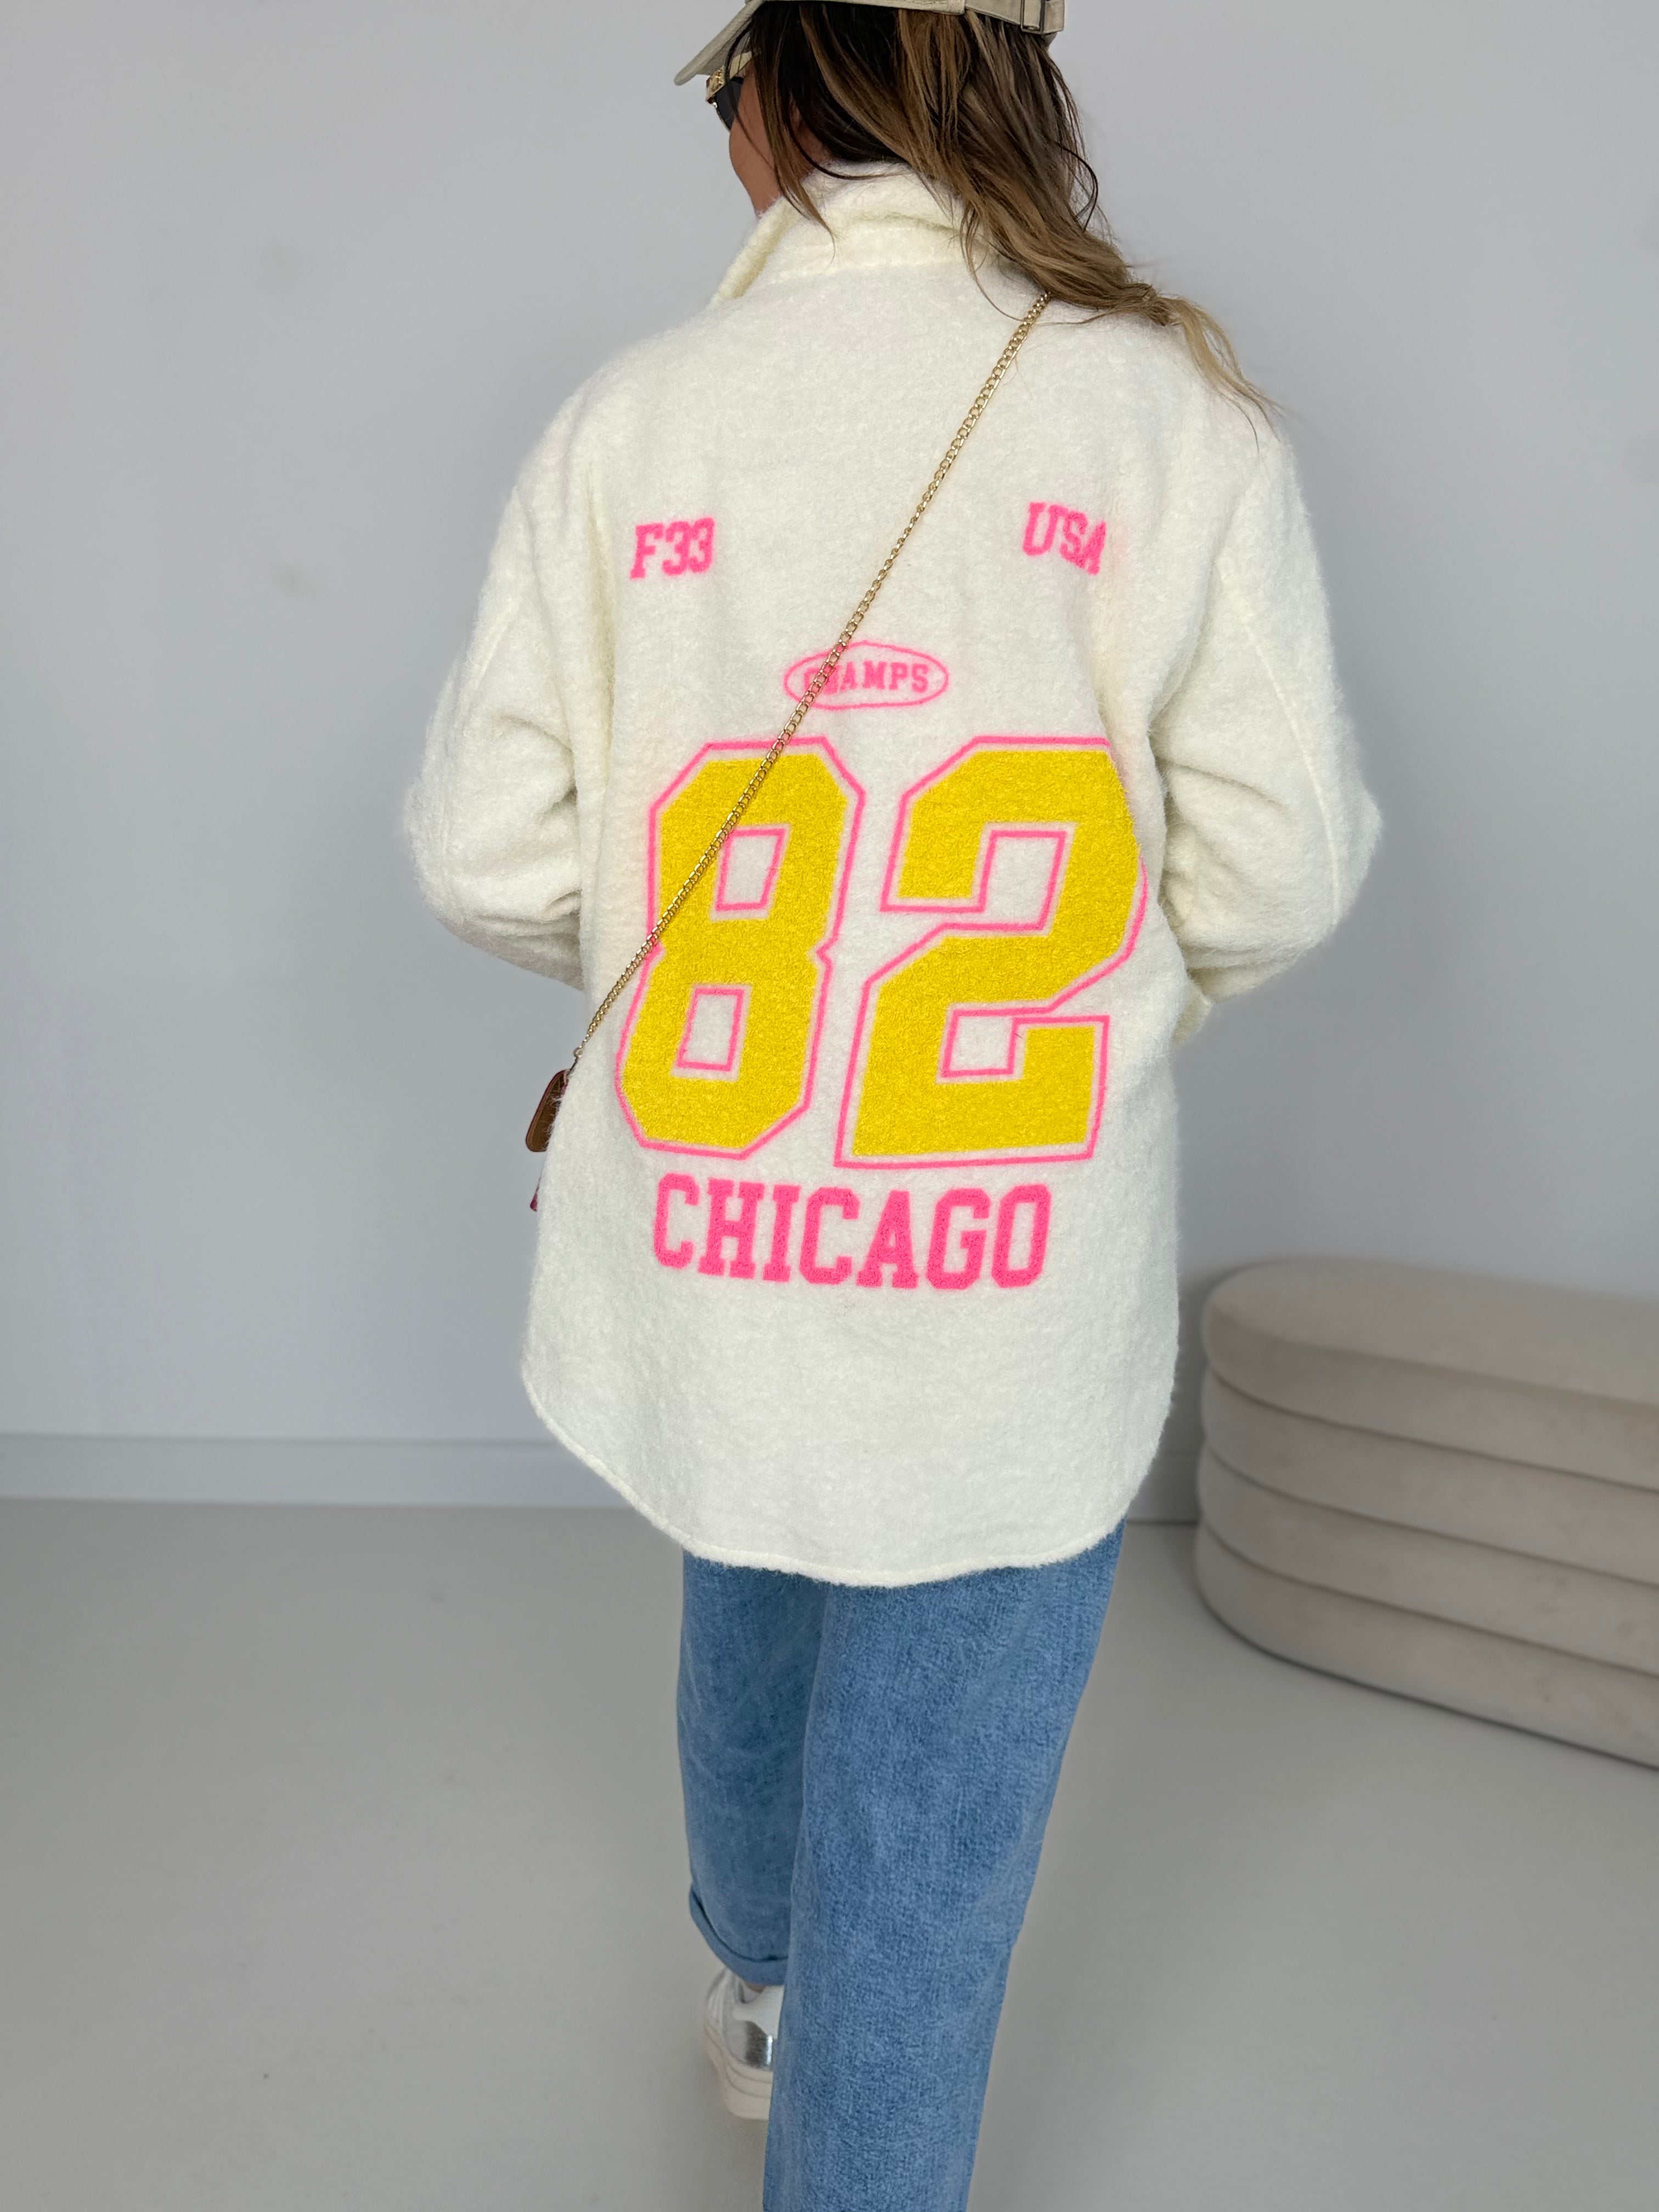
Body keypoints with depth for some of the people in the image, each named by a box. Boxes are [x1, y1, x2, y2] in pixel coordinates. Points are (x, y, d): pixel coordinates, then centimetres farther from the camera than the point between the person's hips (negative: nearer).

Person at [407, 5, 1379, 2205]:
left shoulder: (628, 418, -5)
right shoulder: (1174, 413, -9)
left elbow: (487, 854, -4)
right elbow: (1279, 867, -9)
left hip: (701, 1240, 4)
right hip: (1017, 1286, -3)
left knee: (748, 1620, 31)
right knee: (933, 1796, 14)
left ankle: (761, 1987, 59)